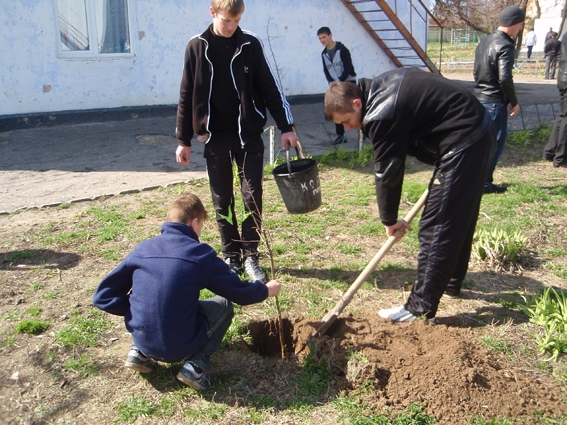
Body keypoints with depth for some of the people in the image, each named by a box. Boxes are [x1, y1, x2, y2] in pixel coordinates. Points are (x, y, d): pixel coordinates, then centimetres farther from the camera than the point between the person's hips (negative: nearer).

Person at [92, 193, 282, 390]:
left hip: (142, 340, 5)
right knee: (224, 303, 17)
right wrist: (266, 290, 20)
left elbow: (103, 296, -1)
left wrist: (139, 308, 9)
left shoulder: (142, 249, -1)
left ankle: (139, 352, 15)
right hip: (180, 346, -4)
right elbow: (239, 292, 1)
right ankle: (196, 364, 2)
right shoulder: (201, 254, -10)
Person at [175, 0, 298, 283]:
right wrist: (183, 140, 3)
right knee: (222, 201, 7)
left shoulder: (250, 44, 0)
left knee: (253, 196, -1)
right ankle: (231, 257, 21)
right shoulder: (197, 47, 0)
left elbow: (269, 87, 2)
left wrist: (286, 126, -3)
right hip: (215, 136, 1)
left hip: (249, 134, 0)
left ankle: (251, 256, 13)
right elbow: (187, 97, 3)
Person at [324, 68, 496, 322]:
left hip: (462, 146, -11)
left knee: (435, 228, -6)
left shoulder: (380, 115, -21)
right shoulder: (380, 87, 8)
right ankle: (451, 282, 37)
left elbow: (387, 173, -12)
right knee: (459, 217, 21)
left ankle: (421, 307, 1)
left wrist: (389, 220, 1)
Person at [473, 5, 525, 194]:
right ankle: (484, 183, 3)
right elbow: (505, 79, -22)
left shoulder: (485, 41, 11)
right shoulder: (505, 46, -16)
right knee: (495, 142, 0)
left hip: (479, 98, 9)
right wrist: (514, 102, -12)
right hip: (495, 101, -9)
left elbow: (476, 71, 17)